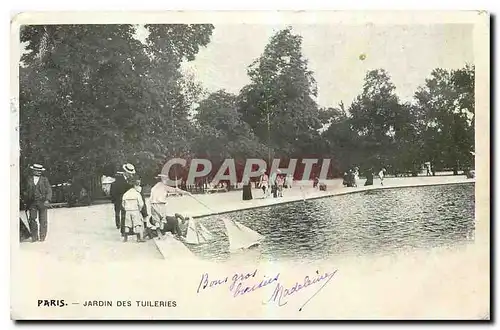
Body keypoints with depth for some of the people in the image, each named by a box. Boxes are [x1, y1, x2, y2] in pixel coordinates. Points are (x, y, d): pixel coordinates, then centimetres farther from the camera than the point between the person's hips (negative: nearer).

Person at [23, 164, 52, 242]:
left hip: (42, 202, -1)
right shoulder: (29, 180, 12)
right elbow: (26, 192, 17)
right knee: (32, 219, -5)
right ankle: (34, 237, 3)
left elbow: (49, 191, 2)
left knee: (43, 220, -3)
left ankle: (42, 237, 4)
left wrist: (47, 200, -13)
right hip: (32, 203, 1)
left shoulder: (45, 180, 8)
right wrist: (26, 203, 14)